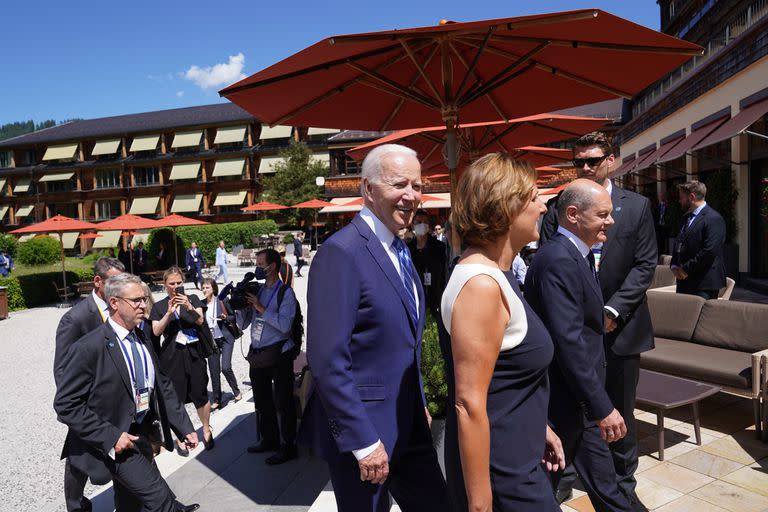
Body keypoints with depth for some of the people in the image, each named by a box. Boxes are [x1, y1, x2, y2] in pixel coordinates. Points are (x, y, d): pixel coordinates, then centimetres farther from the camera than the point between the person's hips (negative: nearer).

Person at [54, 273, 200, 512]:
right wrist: (110, 436, -21)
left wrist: (184, 428, 4)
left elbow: (162, 386, 7)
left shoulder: (141, 339, 1)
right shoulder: (87, 348, -20)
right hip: (115, 443, -7)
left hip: (142, 436, 7)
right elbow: (65, 404, -17)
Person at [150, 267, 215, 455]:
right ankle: (180, 438, 20)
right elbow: (156, 331, -4)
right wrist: (169, 312, -18)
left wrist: (188, 306, -21)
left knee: (200, 395, 4)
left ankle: (207, 430, 27)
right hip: (171, 357, 0)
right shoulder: (159, 306, 6)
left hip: (194, 354, 0)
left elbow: (200, 321, -5)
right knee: (176, 399, 4)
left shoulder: (193, 299, 7)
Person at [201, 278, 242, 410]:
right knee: (214, 371, 7)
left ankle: (236, 391, 12)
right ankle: (217, 400, 20)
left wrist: (225, 317, -17)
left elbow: (234, 316, 1)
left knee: (225, 367, -13)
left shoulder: (222, 300, -6)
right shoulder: (202, 304, 3)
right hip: (211, 341, 4)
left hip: (225, 338, -4)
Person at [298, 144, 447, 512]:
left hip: (409, 424, 8)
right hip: (363, 428, -8)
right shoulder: (342, 252, -20)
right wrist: (363, 441, -20)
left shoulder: (398, 251, 8)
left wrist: (420, 405, 16)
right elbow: (328, 361, -23)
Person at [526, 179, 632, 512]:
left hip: (580, 397, 9)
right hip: (565, 401, -9)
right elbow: (569, 343, -28)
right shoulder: (559, 261, -24)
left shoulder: (575, 255, 8)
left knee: (602, 482, 22)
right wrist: (603, 408, -23)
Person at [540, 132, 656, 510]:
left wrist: (613, 310, -12)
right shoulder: (557, 209, 0)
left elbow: (645, 264, -1)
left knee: (620, 412, 12)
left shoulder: (637, 206, 3)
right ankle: (564, 476, 29)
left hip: (619, 325, 1)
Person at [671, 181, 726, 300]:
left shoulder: (714, 219, -11)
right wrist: (674, 266, 5)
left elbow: (709, 251, -20)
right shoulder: (686, 217, 17)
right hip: (684, 282, 8)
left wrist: (686, 269, -14)